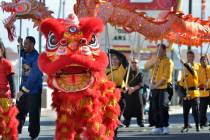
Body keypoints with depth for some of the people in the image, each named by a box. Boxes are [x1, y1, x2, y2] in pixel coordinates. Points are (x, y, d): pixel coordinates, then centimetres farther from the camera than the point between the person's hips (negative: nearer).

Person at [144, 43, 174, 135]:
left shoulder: (168, 61, -7)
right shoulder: (155, 59, 16)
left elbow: (166, 76, -14)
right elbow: (146, 67, 9)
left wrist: (157, 84, -15)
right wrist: (153, 61, -8)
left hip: (164, 87, -7)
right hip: (154, 88, 7)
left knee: (163, 107, -13)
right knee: (155, 108, 5)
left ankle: (165, 127, -8)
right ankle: (158, 127, 9)